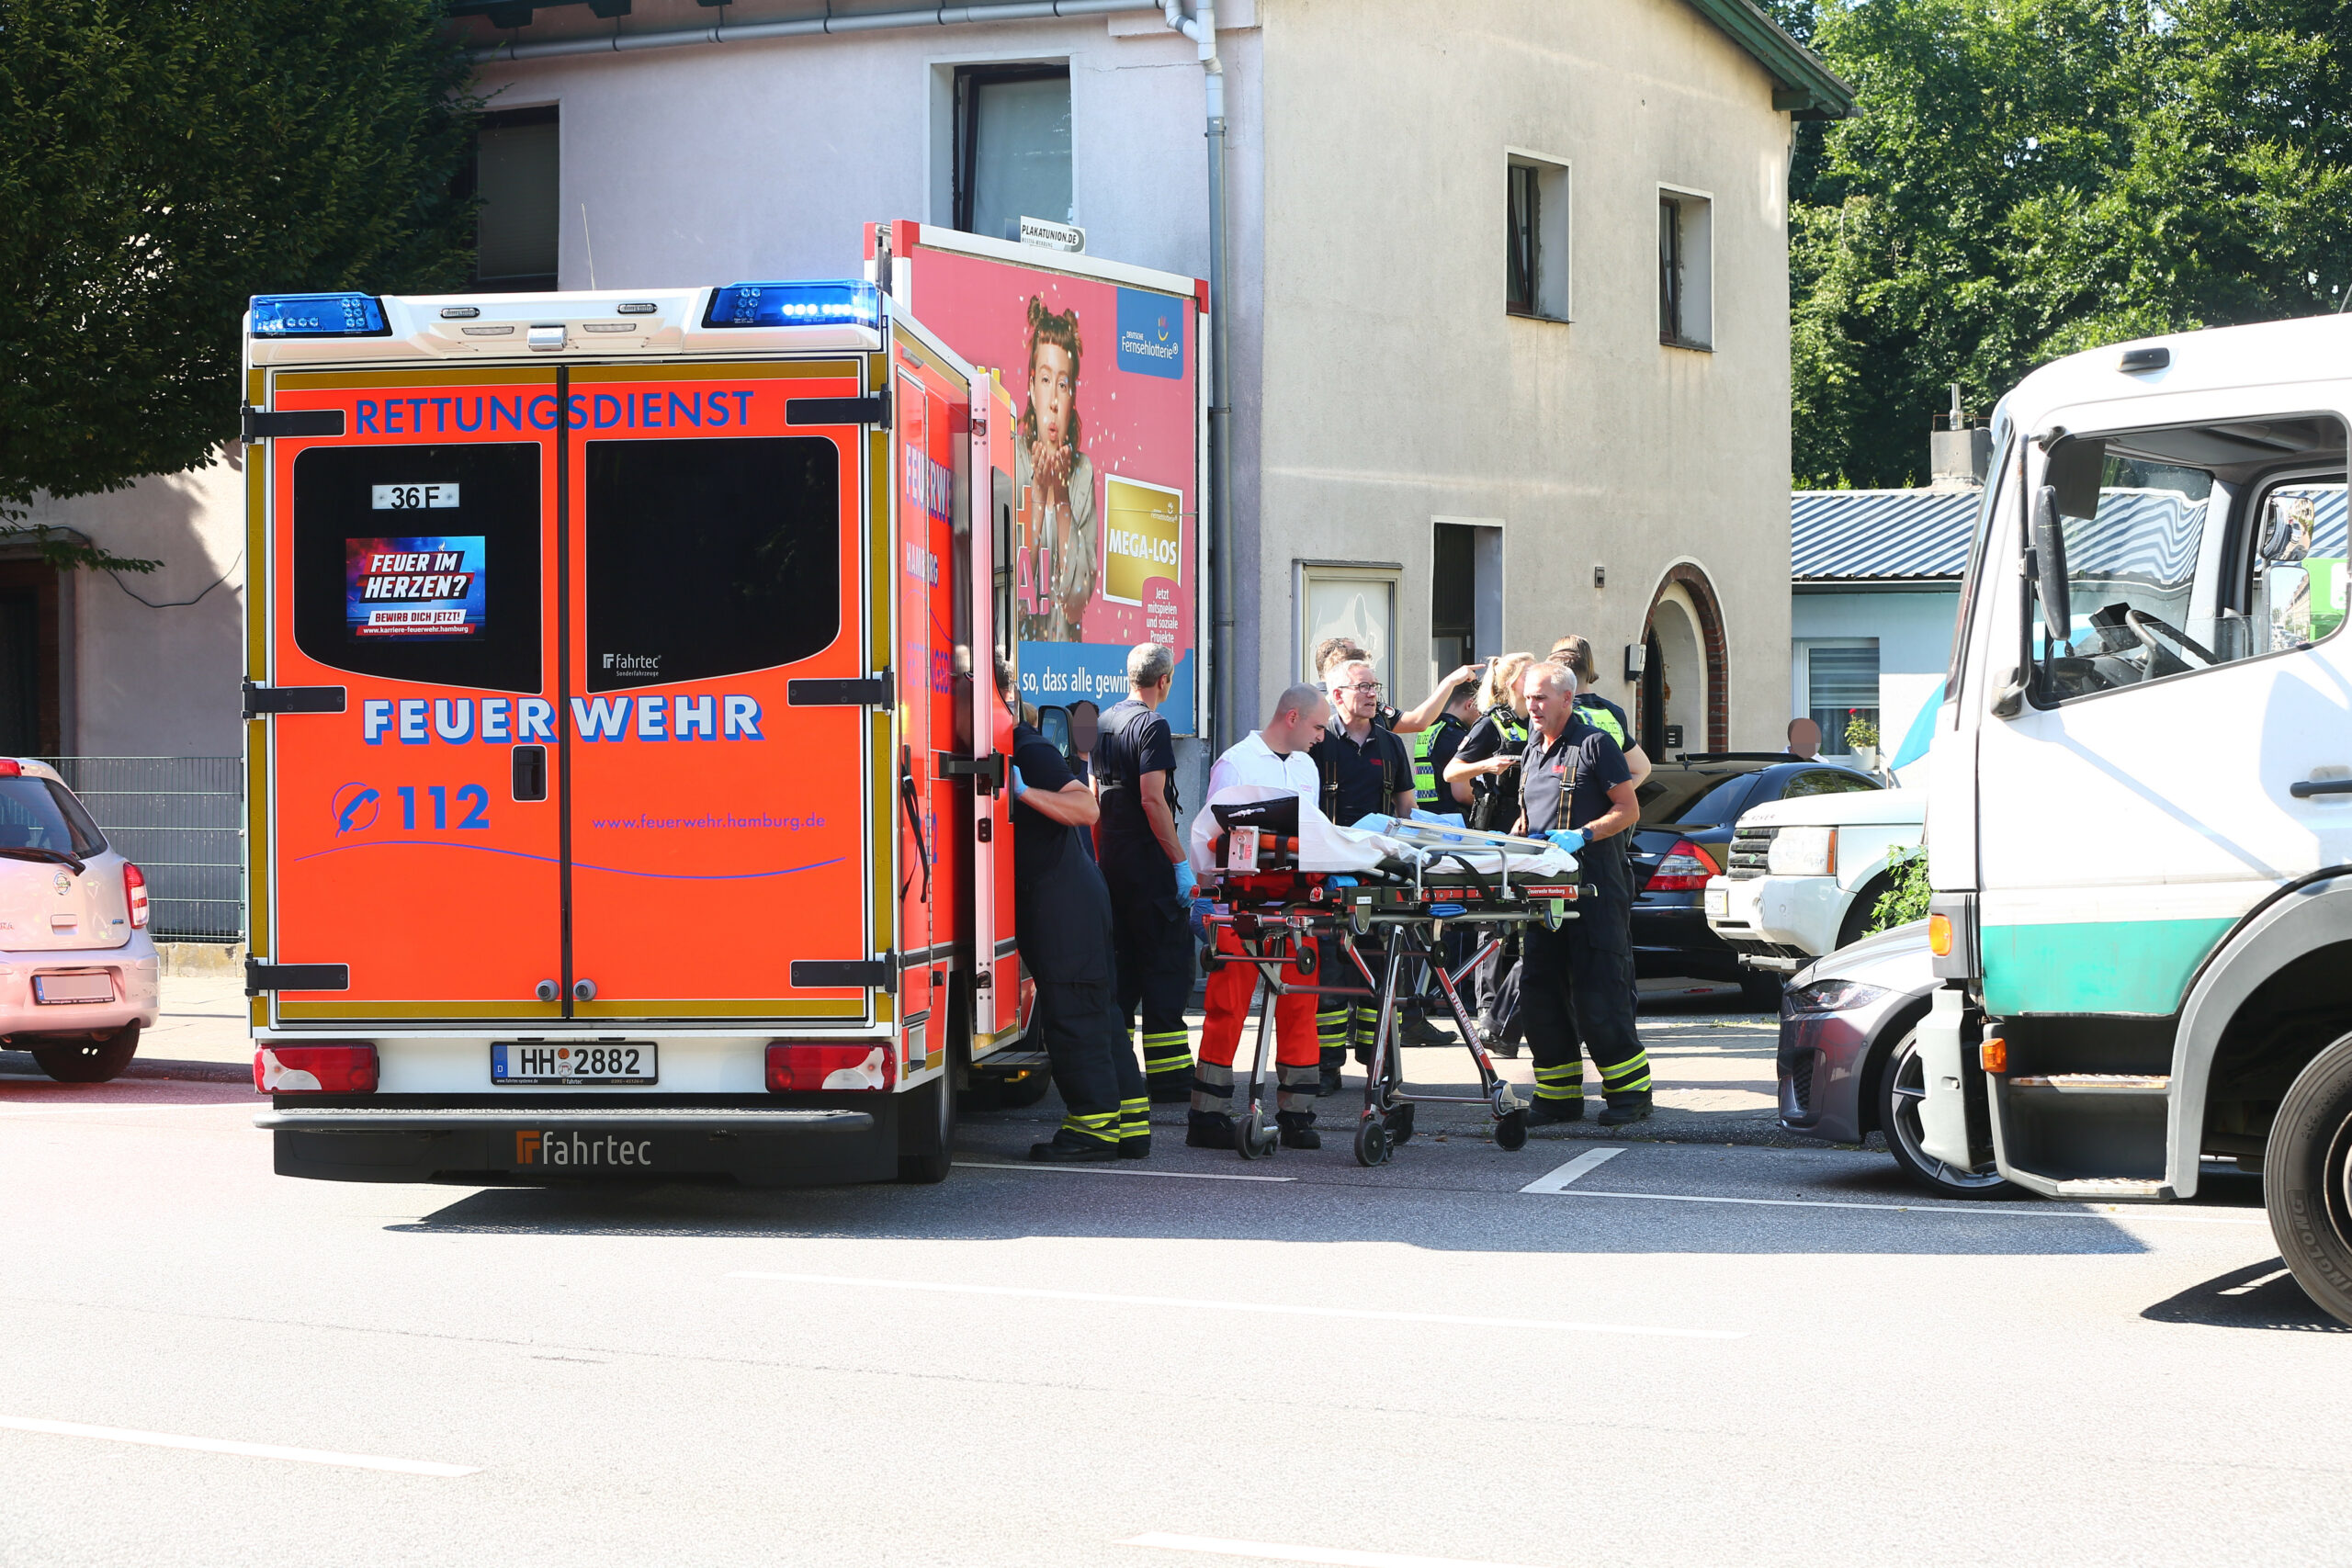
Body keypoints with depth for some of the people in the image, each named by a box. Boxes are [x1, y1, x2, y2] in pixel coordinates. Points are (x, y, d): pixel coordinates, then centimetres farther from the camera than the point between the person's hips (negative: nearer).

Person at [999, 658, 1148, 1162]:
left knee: (1072, 1013, -9)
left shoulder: (1031, 751, -13)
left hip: (1063, 894, -10)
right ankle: (1129, 1123, 13)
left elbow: (1087, 808, -23)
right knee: (1094, 1011, 10)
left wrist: (1024, 791, -29)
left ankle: (1096, 1124, -7)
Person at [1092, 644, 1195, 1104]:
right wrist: (1180, 860, -18)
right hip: (1149, 864, -8)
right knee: (1167, 964, -5)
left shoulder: (1105, 723, 14)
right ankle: (1168, 1078, -7)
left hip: (1113, 861, 8)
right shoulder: (1152, 726, -13)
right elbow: (1152, 798, -20)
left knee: (1122, 965, 12)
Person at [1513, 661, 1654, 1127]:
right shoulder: (1533, 750, 20)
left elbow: (1628, 810, -6)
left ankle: (1630, 1090, -1)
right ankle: (1559, 1095, 11)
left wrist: (1582, 835, -19)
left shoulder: (1594, 744, -3)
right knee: (1539, 991, 4)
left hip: (1594, 889, -8)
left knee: (1597, 993, -9)